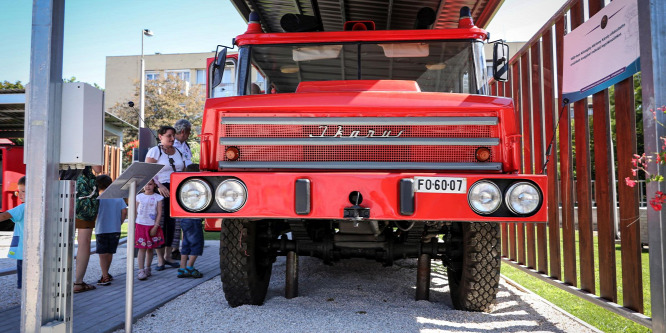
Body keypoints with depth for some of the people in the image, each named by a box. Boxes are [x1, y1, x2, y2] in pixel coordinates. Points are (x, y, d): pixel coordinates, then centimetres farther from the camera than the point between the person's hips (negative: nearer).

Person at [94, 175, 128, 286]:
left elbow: (95, 213, -17)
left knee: (102, 254, 2)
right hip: (115, 230, 4)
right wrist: (119, 222, 7)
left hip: (101, 230, -4)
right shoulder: (118, 197, 3)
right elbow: (124, 211, -3)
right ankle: (106, 274, 31)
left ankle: (105, 278, -1)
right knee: (110, 253, 17)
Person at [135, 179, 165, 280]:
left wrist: (155, 226, -8)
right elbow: (135, 212, 9)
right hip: (140, 225, 0)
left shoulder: (158, 198, 0)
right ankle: (141, 271, -3)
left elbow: (159, 213, -2)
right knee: (142, 248, -4)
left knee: (150, 248, 9)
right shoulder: (139, 197, 4)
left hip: (152, 226, 0)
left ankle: (147, 269, 22)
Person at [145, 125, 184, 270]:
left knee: (172, 222, 7)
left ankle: (167, 256, 17)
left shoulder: (179, 152, 16)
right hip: (161, 190, -5)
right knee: (161, 222, -5)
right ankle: (160, 259, 1)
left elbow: (183, 171, 19)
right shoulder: (155, 151, -2)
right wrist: (159, 185, -20)